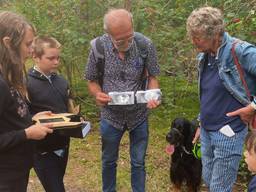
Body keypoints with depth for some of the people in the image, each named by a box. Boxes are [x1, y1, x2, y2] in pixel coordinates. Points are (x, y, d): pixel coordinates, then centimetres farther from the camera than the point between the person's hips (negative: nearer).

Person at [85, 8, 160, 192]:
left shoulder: (145, 44, -18)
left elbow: (152, 76, -5)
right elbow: (92, 80, -4)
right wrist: (98, 94, -25)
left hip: (139, 115, 0)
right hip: (111, 115, 1)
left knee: (138, 162, 15)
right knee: (109, 161, 19)